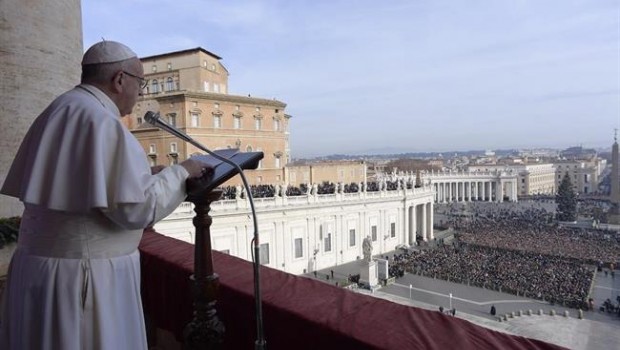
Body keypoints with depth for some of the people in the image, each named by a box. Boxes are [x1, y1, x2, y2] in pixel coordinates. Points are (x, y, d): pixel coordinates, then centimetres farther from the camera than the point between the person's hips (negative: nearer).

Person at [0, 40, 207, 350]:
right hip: (85, 276, -9)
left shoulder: (59, 112, 8)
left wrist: (143, 173, 12)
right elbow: (135, 208, -23)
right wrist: (179, 172, -9)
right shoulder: (102, 122, -20)